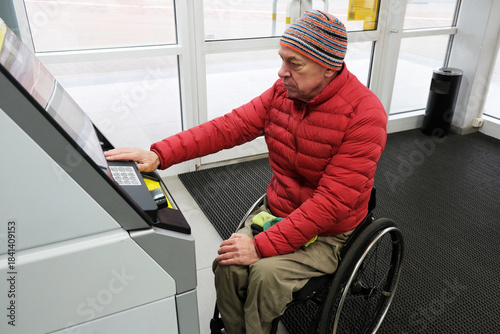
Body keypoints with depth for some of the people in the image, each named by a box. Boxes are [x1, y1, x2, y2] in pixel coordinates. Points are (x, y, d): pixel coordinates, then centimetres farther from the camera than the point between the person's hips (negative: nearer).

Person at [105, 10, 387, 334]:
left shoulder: (364, 114, -22)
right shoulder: (283, 91, -3)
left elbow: (331, 203, -26)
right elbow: (229, 127, -8)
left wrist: (263, 246, -27)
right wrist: (160, 154, -19)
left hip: (327, 234, -4)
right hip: (277, 214, 5)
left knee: (266, 272, -27)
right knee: (227, 264, -16)